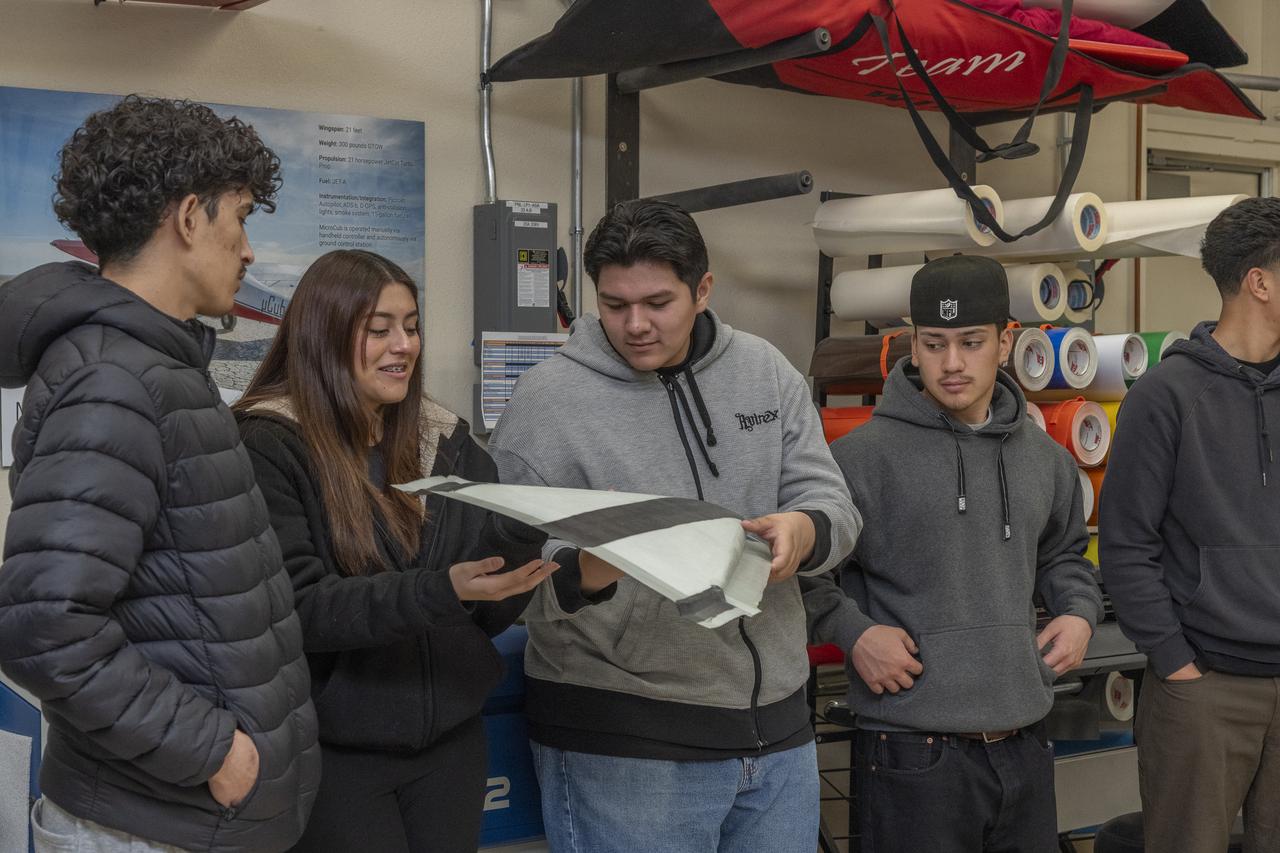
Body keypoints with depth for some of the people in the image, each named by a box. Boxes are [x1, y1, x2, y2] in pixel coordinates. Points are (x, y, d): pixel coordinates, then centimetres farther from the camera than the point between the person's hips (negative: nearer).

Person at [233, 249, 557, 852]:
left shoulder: (446, 441, 7)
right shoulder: (270, 446, -9)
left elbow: (489, 616, 5)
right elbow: (296, 607, -18)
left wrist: (533, 532, -14)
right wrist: (438, 592, -29)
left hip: (450, 739, 5)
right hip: (332, 749, -5)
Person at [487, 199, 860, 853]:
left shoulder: (767, 372, 7)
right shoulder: (547, 399, -7)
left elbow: (832, 505, 5)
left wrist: (803, 531, -19)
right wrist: (585, 573, -30)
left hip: (776, 725, 5)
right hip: (620, 745, -4)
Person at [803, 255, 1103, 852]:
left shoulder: (1045, 460, 11)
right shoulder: (863, 456, -9)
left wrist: (1080, 612, 9)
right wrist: (852, 632, -15)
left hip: (1025, 746, 6)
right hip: (914, 755, -6)